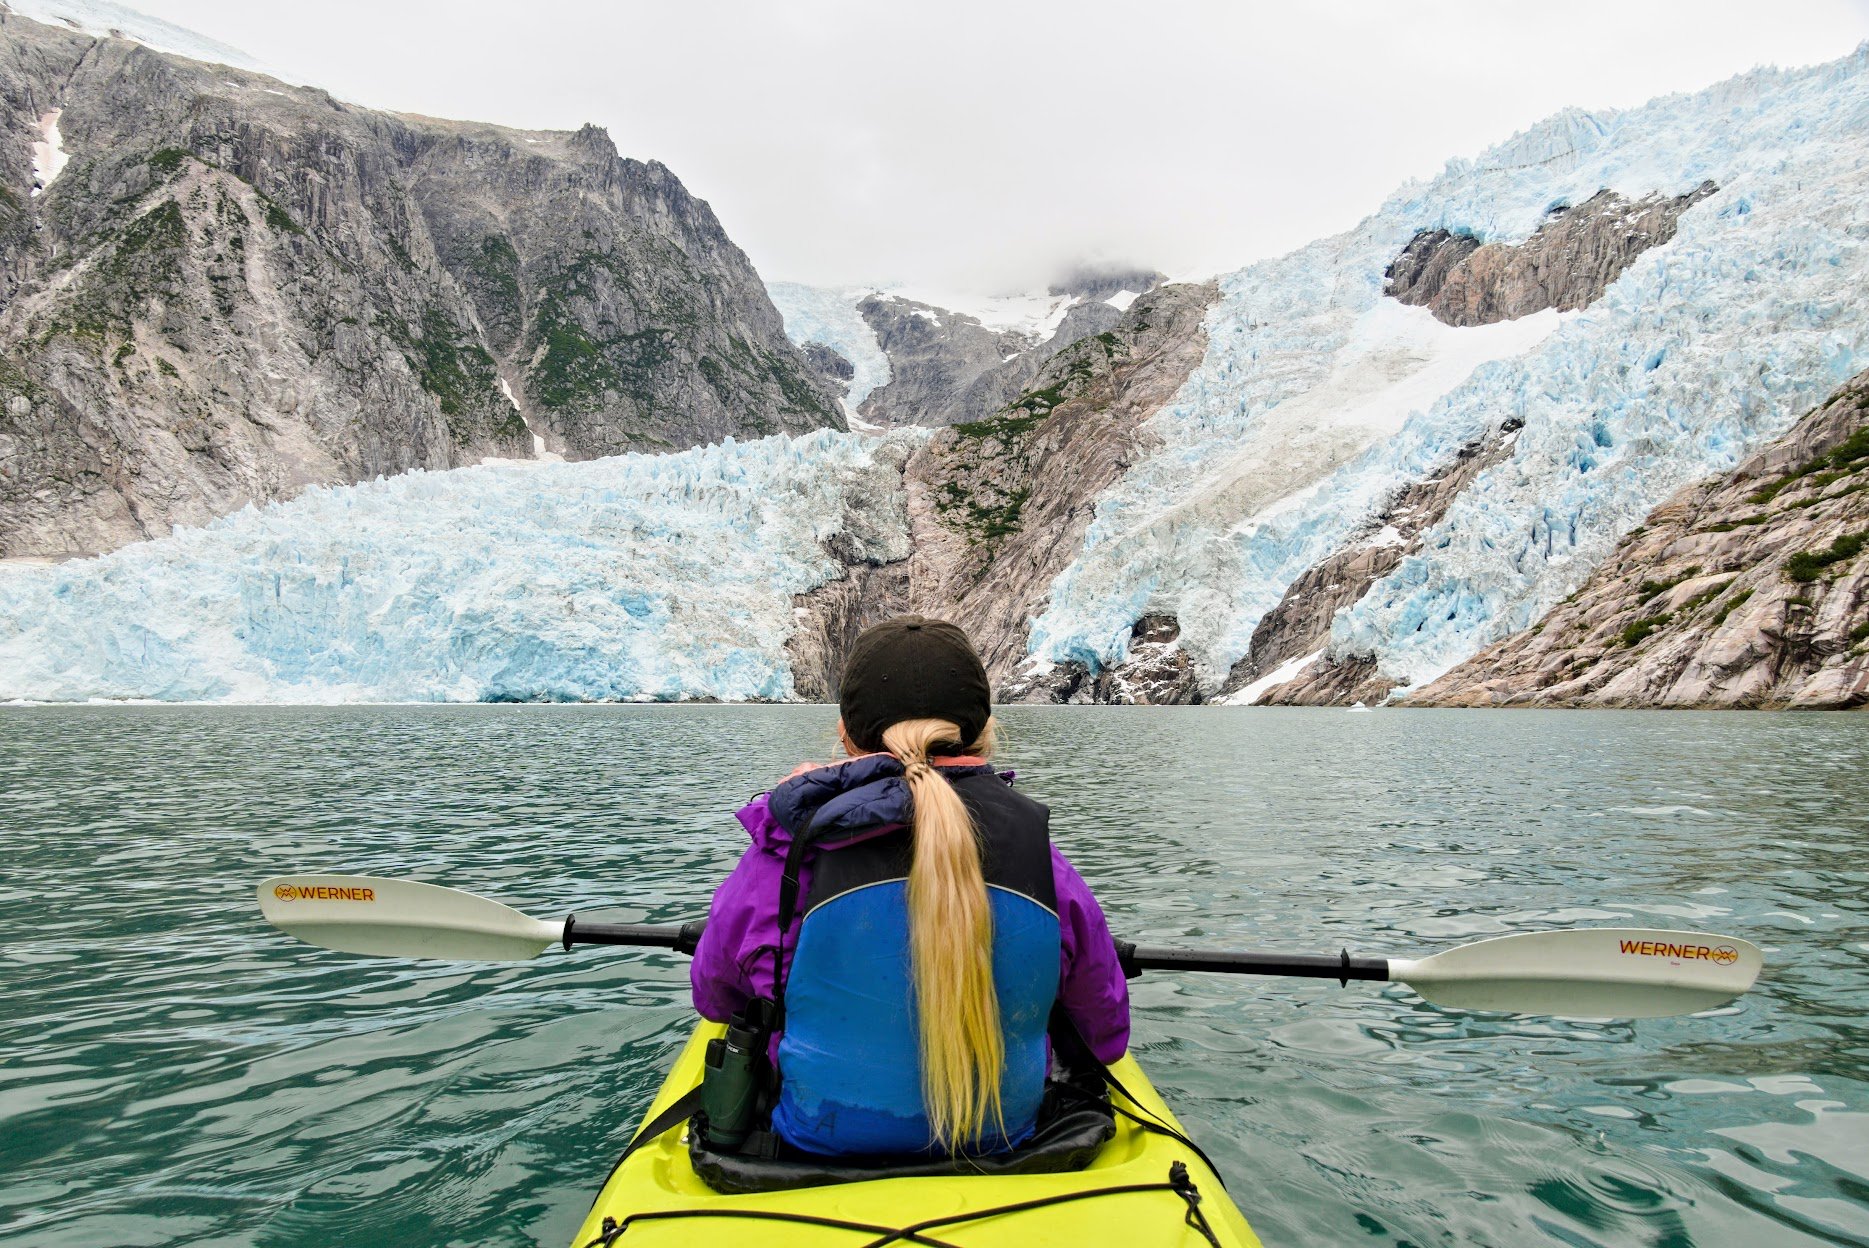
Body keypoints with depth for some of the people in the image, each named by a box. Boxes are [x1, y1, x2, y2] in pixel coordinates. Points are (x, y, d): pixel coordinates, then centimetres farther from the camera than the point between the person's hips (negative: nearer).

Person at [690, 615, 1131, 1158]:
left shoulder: (789, 856, -20)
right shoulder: (1046, 866, -16)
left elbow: (713, 1000, 0)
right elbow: (1107, 1038, -2)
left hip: (818, 1147, 0)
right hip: (1003, 1145, 1)